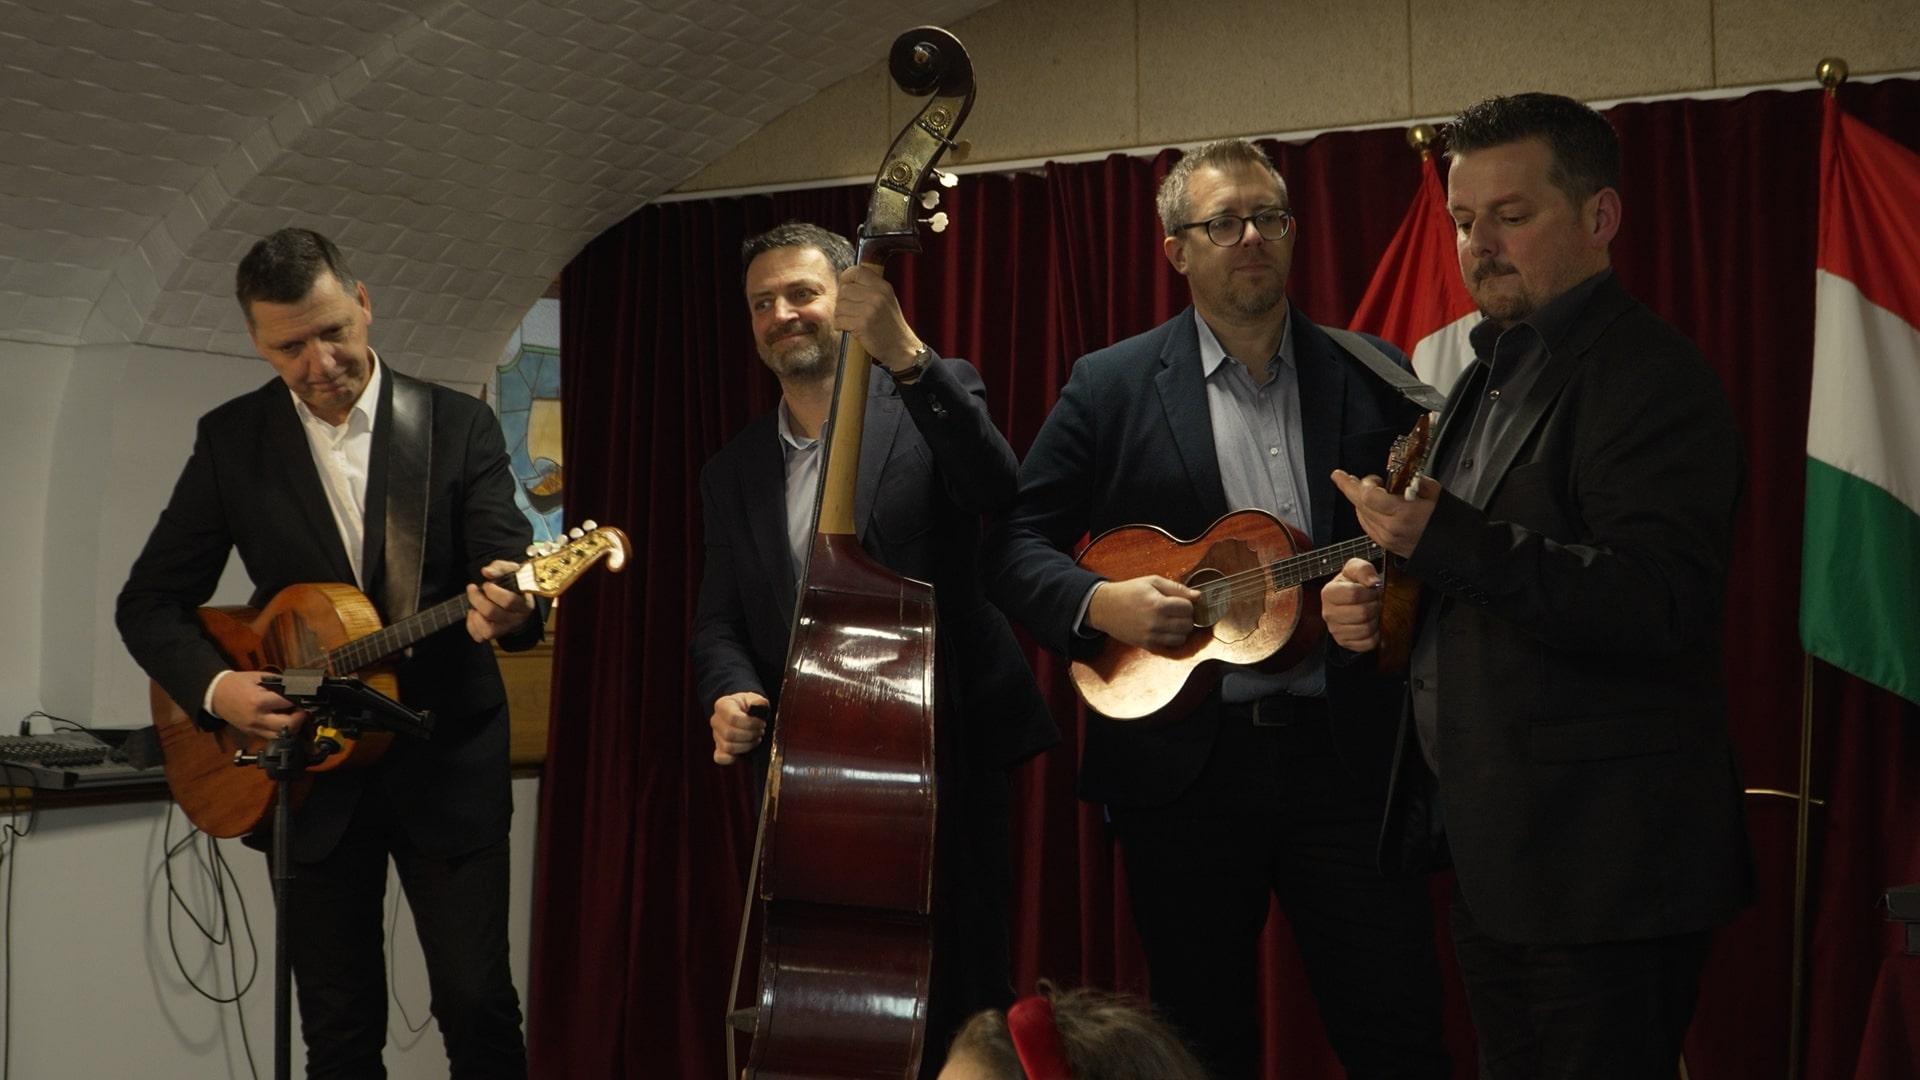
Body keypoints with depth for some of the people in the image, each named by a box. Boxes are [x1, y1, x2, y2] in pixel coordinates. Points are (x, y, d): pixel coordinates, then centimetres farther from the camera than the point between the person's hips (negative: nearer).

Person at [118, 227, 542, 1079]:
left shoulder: (459, 425, -2)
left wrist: (509, 608, -34)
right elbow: (149, 602, 4)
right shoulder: (231, 439, 2)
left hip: (446, 760, -1)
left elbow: (511, 570, -10)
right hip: (307, 762, 2)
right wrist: (214, 686, -14)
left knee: (479, 1005, -1)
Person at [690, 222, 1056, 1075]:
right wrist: (729, 691, -10)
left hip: (944, 755, -4)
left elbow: (999, 493, -20)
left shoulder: (931, 403, 0)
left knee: (959, 1003, -3)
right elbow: (718, 619, 13)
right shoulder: (733, 472, 14)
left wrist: (908, 356, -31)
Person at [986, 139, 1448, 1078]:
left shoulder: (1370, 377, 7)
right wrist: (1097, 602, -15)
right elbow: (1015, 541, 3)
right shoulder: (1109, 386, 3)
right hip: (1183, 762, 0)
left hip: (1345, 751, 1)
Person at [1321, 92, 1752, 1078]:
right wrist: (1373, 597, 3)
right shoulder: (1493, 372, 14)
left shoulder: (1649, 378, -14)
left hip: (1602, 872, -9)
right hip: (1493, 856, 9)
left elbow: (1659, 607, -25)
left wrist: (1447, 539, -32)